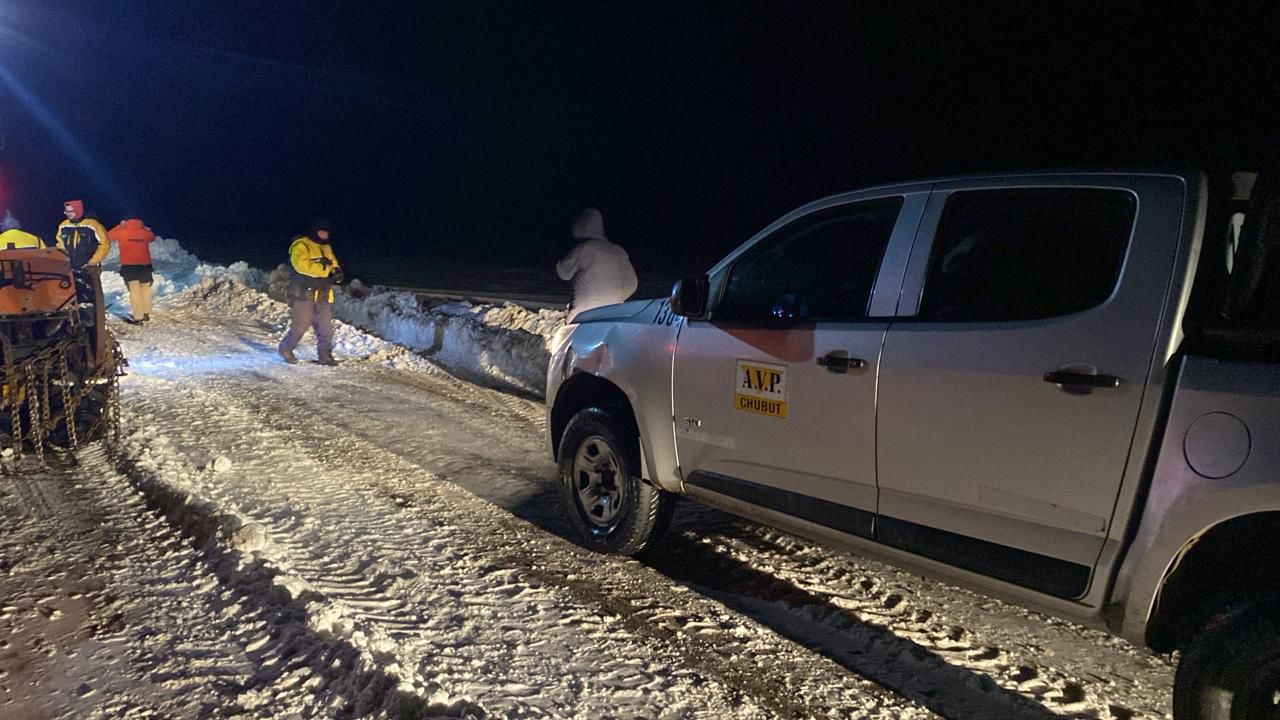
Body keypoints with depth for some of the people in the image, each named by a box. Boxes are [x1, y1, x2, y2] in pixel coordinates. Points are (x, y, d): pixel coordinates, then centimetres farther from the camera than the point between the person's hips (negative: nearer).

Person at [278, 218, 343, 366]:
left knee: (326, 328, 2)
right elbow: (301, 265, -22)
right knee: (300, 326, -1)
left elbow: (334, 266, 18)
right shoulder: (301, 245, -7)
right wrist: (325, 269, -20)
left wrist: (337, 273, -7)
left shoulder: (327, 248, 17)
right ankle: (286, 349, 21)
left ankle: (325, 356, 9)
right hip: (304, 294, -6)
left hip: (323, 296, 6)